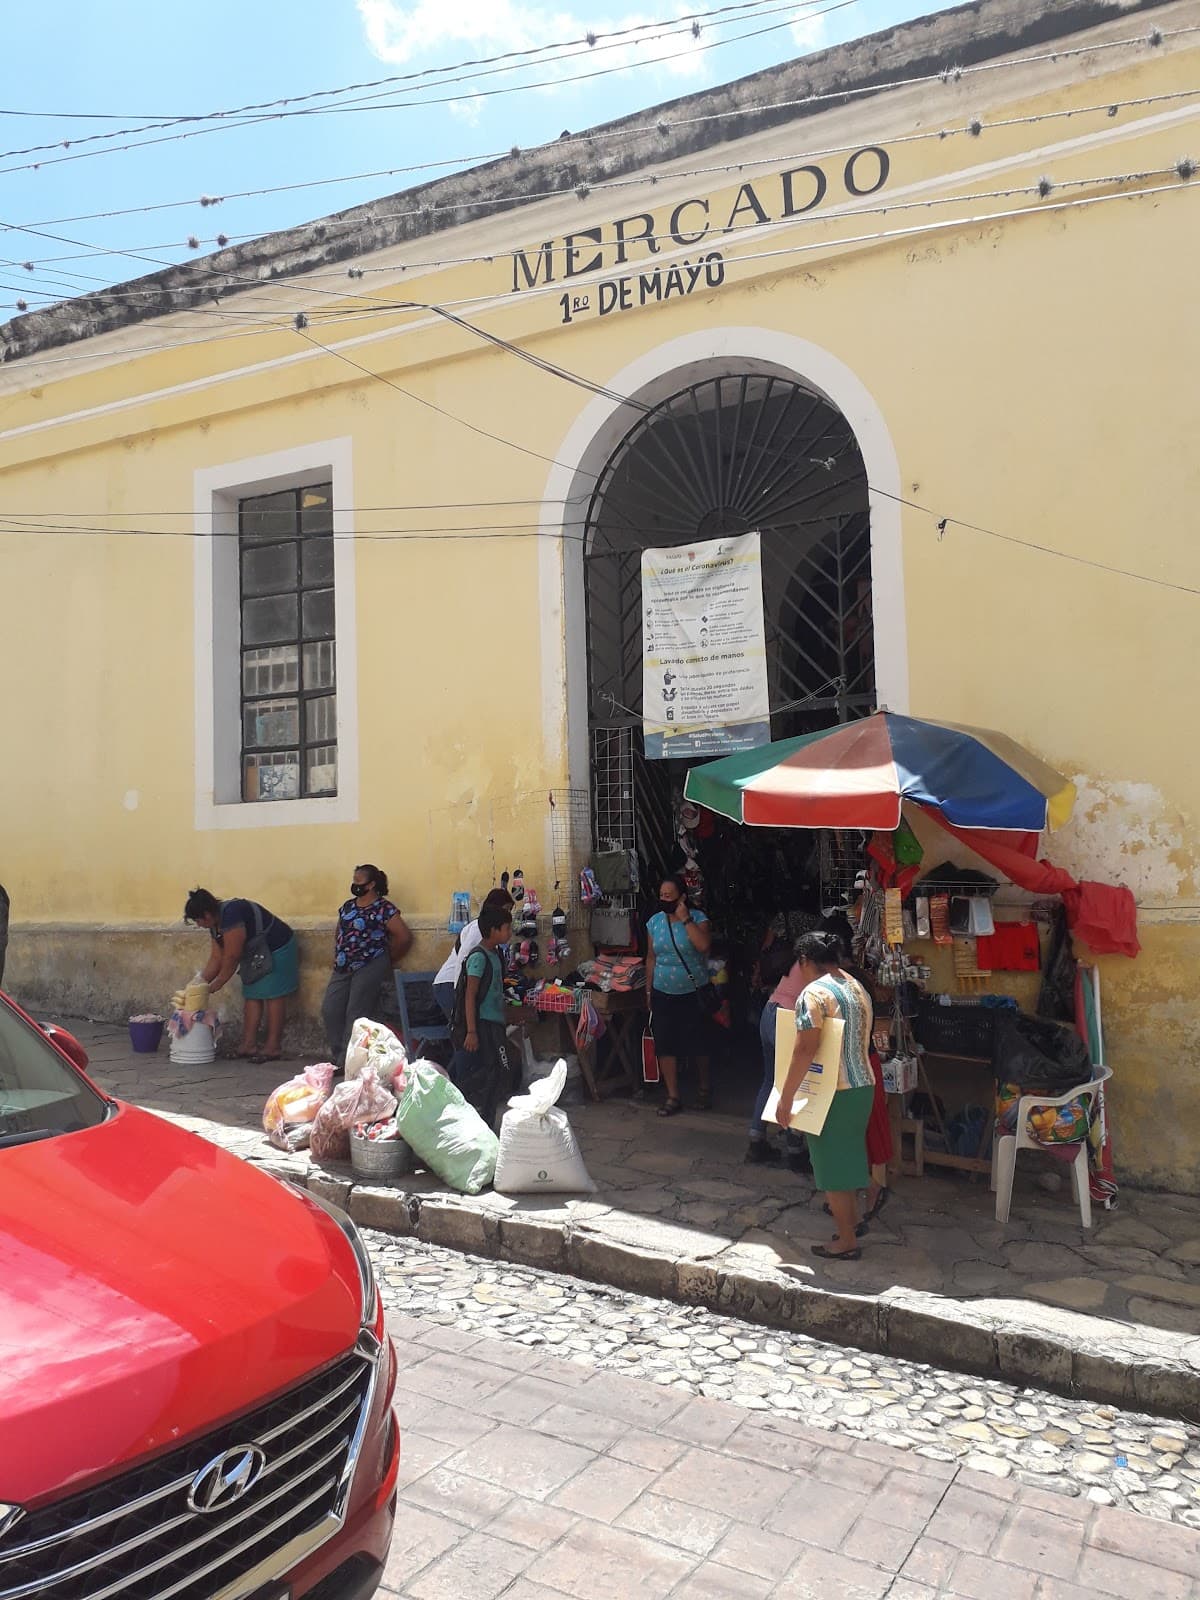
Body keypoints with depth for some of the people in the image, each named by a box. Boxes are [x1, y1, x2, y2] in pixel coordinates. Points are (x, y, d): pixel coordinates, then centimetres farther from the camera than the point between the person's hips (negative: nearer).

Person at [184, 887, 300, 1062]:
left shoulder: (231, 915, -27)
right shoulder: (216, 924, 3)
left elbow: (231, 957, -23)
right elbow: (216, 958, 8)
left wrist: (215, 985, -12)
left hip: (277, 951, -10)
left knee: (272, 997, -6)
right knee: (252, 997, 6)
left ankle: (273, 1047, -2)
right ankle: (248, 1046, 8)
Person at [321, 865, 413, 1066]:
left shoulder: (383, 908, -8)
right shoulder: (348, 906, 13)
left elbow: (404, 937, -10)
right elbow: (338, 934, 25)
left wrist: (386, 960, 0)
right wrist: (338, 957, 13)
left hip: (369, 967, -7)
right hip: (343, 967, 7)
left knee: (356, 1014, -6)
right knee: (329, 1010, 2)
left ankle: (346, 1061, 2)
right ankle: (337, 1055, 16)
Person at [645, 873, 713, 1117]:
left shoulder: (697, 918, -10)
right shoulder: (655, 922, 2)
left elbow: (703, 945, -27)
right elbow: (651, 957, 9)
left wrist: (686, 919, -25)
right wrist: (649, 990, 9)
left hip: (693, 993, -3)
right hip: (663, 993, 3)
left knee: (697, 1044, 8)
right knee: (665, 1045, 2)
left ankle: (704, 1088, 31)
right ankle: (673, 1097, 13)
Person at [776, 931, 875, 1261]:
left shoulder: (814, 993, -17)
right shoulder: (858, 988, 9)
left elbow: (805, 1051, -23)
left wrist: (785, 1097, -18)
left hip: (833, 1093, -8)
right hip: (863, 1085, 8)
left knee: (833, 1162, 4)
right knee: (849, 1153, 24)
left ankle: (847, 1241, 14)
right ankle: (850, 1215, 40)